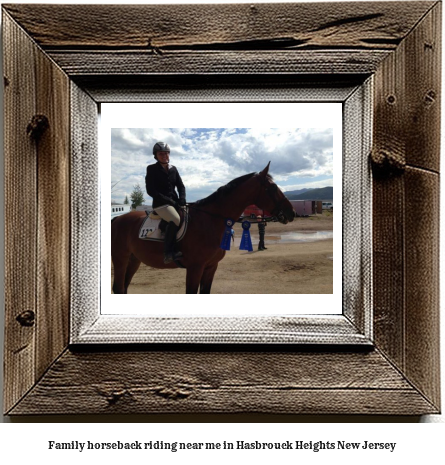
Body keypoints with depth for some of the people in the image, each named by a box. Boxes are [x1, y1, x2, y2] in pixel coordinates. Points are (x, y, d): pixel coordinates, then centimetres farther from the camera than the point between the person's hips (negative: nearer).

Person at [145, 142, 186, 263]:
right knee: (176, 220, -33)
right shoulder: (152, 169, -1)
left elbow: (181, 186, 16)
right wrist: (169, 201, -15)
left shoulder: (173, 169, 15)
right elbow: (150, 191, -9)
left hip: (175, 202, 7)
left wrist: (182, 198, -7)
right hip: (160, 204, -7)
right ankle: (168, 252, -29)